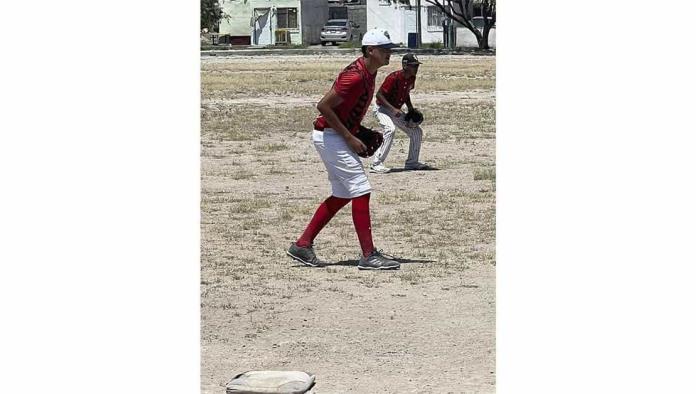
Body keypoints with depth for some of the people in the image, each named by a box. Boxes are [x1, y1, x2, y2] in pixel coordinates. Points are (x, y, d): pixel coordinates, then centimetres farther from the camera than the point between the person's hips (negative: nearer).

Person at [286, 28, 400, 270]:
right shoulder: (356, 76, -22)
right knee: (361, 191, -11)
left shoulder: (369, 72, 9)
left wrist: (359, 131, 11)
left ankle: (302, 245, 18)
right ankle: (368, 256, -10)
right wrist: (349, 137, -20)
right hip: (330, 136, -11)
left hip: (336, 137, 11)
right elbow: (323, 106, -24)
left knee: (343, 195, 14)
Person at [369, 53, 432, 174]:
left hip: (395, 110, 9)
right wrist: (393, 109, -33)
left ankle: (412, 162, 23)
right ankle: (376, 165, -33)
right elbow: (379, 94, -26)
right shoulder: (394, 77, -26)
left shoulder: (411, 78, -1)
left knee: (417, 131, 9)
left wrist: (411, 109, 2)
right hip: (382, 108, -9)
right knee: (390, 129, -34)